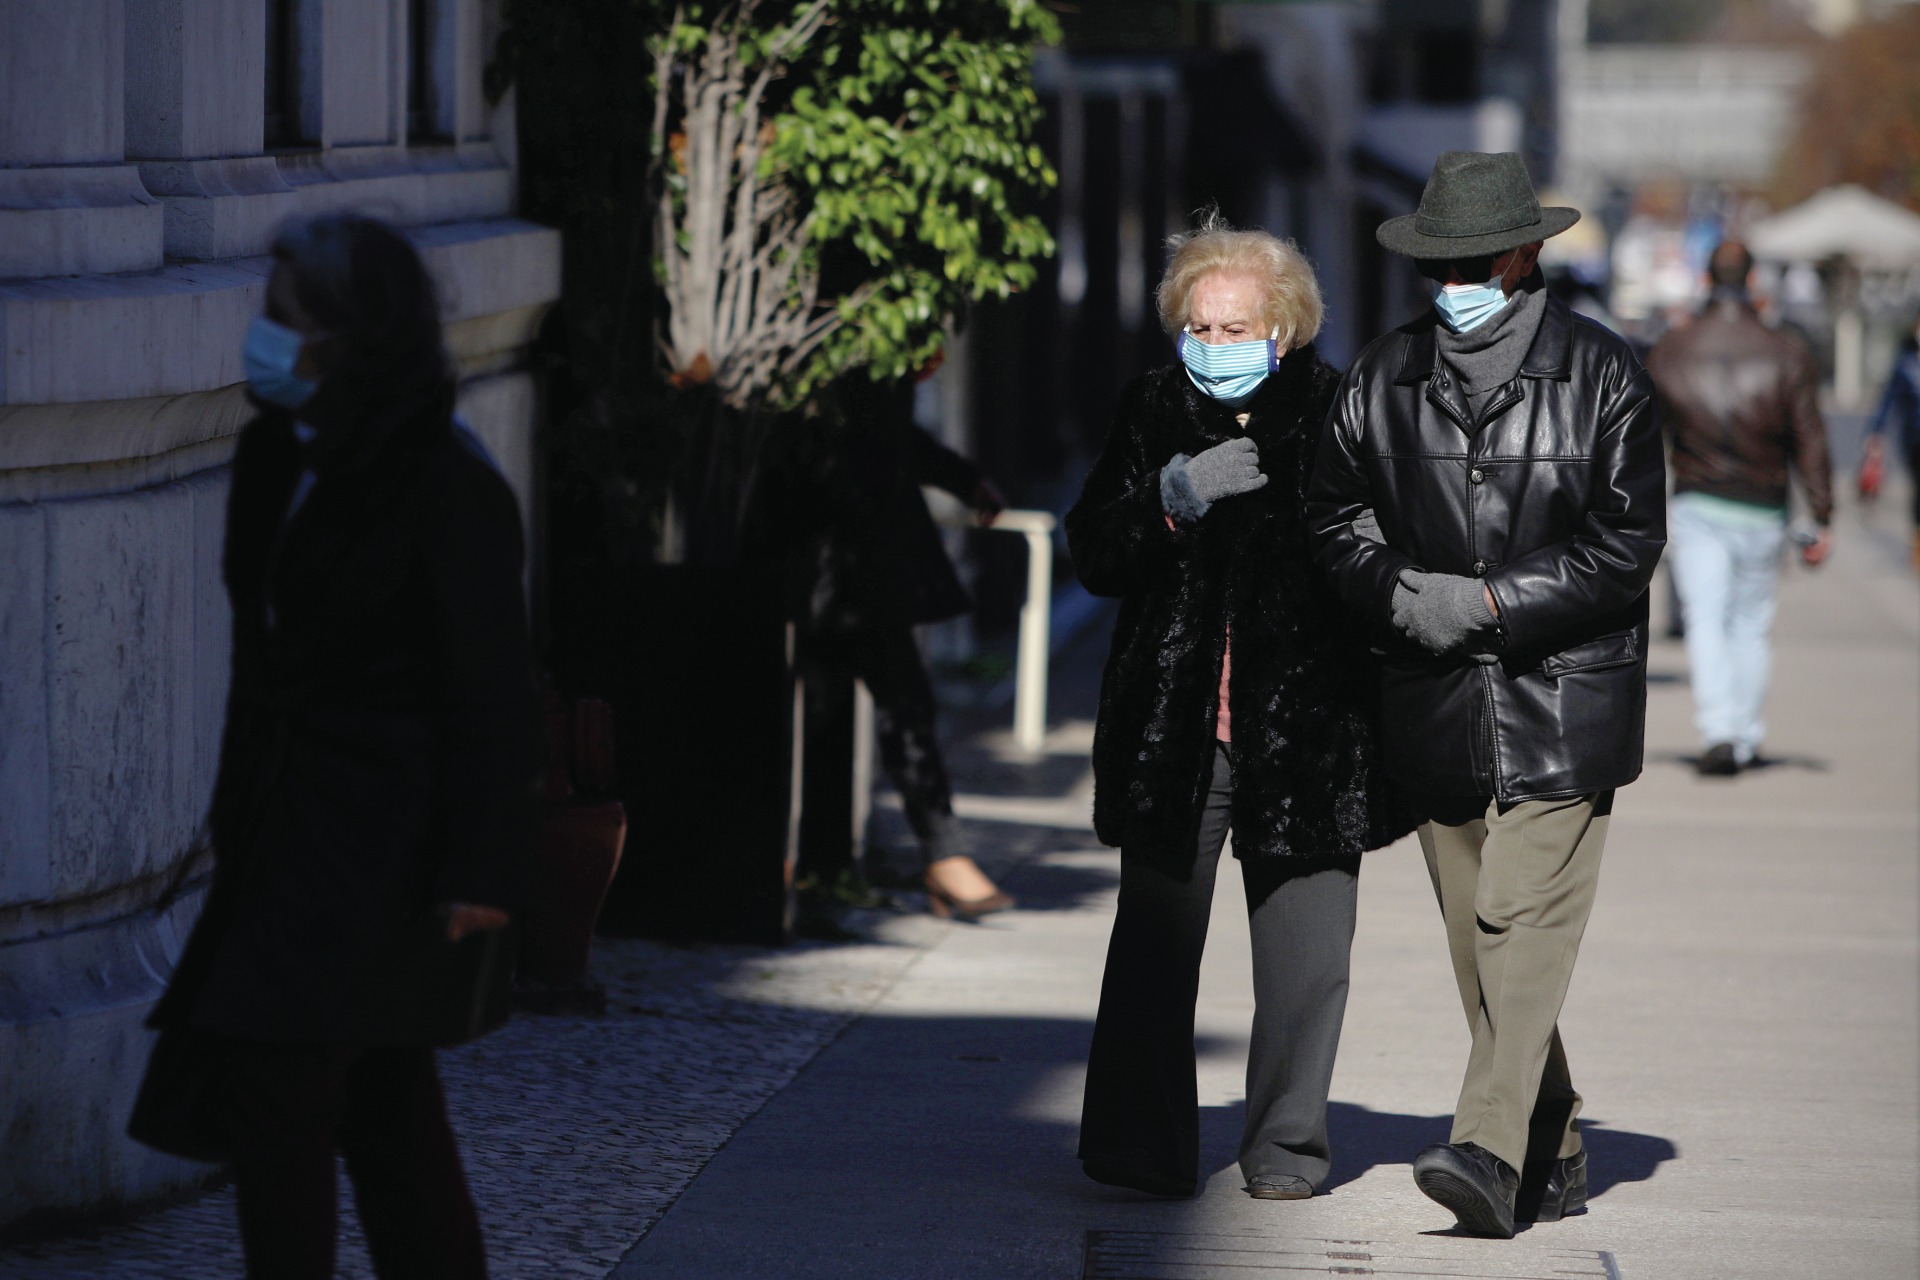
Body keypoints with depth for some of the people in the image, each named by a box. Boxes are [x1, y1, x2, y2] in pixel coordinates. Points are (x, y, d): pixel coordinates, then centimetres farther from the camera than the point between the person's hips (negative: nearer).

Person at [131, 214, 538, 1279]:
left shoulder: (446, 483, -15)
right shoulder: (278, 457, 9)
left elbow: (490, 690, -15)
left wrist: (478, 870, -18)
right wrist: (239, 819, 16)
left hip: (388, 839, -8)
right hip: (293, 822, 8)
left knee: (271, 1077, -13)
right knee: (382, 1103, 13)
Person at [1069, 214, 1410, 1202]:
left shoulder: (1337, 413, 1)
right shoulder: (1152, 412, 8)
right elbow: (1094, 556, 4)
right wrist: (1176, 494, -10)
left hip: (1304, 723, -1)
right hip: (1173, 722, 1)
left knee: (1304, 951, 1)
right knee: (1154, 939, -2)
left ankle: (1286, 1147, 14)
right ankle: (1141, 1146, 7)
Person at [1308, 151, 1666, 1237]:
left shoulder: (1603, 375, -3)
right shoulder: (1385, 376, 9)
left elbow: (1627, 545, -6)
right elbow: (1338, 511, 13)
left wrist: (1491, 604, -14)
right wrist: (1400, 594, -7)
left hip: (1563, 693, -4)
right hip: (1437, 699, 4)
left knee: (1525, 923, -15)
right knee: (1478, 939, 8)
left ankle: (1491, 1153, -21)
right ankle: (1556, 1153, 20)